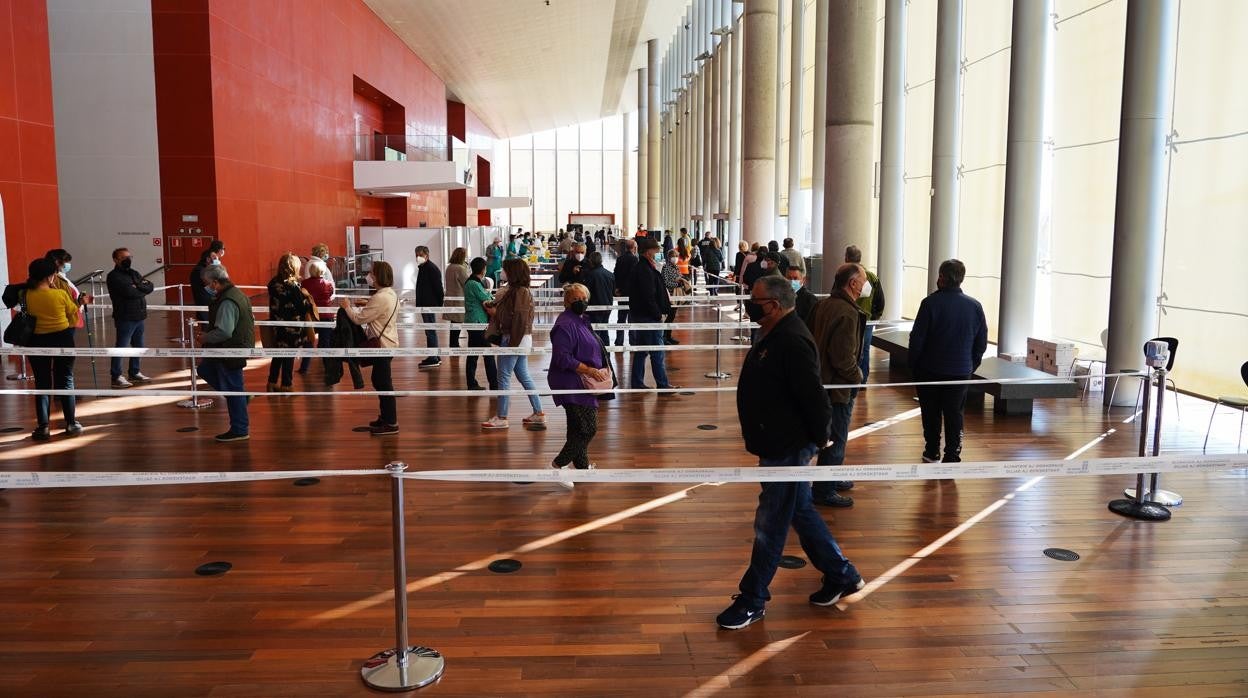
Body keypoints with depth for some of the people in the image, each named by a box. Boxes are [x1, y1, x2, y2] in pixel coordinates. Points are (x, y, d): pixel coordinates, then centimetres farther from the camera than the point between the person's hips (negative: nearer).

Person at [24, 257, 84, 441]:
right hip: (62, 338, -1)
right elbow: (73, 311, 1)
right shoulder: (60, 294, -13)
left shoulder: (25, 295, -9)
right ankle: (71, 423, 13)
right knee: (66, 380, 10)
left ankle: (43, 427, 7)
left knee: (42, 383, 8)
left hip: (37, 341, 1)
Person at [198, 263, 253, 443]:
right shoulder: (236, 293, 8)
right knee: (204, 369, 24)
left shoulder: (227, 302, -24)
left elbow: (223, 332, -29)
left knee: (233, 391, 1)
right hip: (237, 347, 10)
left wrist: (205, 337, -11)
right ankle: (241, 396, 22)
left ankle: (240, 430, 14)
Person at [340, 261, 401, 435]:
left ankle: (391, 423, 4)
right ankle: (385, 416, 28)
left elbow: (359, 319, -16)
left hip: (383, 345, -10)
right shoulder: (391, 294, 10)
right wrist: (356, 307, 7)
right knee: (380, 381, 19)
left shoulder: (380, 298, -22)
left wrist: (347, 307, 0)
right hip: (388, 343, 10)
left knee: (384, 383, -3)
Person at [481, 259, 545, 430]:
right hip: (521, 340, 10)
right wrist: (495, 311, 14)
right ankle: (538, 414, 19)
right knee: (524, 377, 15)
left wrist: (512, 343, -20)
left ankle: (501, 418, 7)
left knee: (504, 377, -1)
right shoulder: (521, 290, 11)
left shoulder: (520, 292, -18)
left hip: (514, 339, -10)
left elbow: (519, 319, -21)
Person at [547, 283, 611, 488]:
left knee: (578, 428, 18)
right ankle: (558, 465, -5)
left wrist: (603, 368, 11)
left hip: (583, 385, 10)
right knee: (588, 428, -12)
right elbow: (562, 358, -23)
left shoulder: (582, 320, 15)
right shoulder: (565, 325, -17)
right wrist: (589, 370, -22)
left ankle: (582, 465, 30)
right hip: (572, 386, -10)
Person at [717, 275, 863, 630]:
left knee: (770, 524, 1)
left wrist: (817, 438, -17)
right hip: (779, 444, 11)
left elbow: (813, 397, -27)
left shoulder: (792, 341, -24)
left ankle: (753, 600, 15)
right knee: (800, 512, 21)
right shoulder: (776, 335, 9)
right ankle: (841, 576, 36)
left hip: (788, 448, -11)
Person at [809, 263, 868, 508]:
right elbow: (843, 357, -26)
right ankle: (824, 491, 12)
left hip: (822, 380, 9)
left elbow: (813, 341, 14)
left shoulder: (823, 305, 5)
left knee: (831, 436, 23)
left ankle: (831, 480, 37)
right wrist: (857, 376, -8)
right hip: (839, 386, -9)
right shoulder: (847, 313, -24)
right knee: (836, 440, 3)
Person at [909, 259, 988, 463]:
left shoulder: (931, 302, -14)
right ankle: (952, 458, 7)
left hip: (930, 370, -2)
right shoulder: (975, 306, -1)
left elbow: (917, 338, -12)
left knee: (931, 414, 13)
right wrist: (971, 366, 16)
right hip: (960, 371, 2)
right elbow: (982, 343, 5)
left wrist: (913, 366, 1)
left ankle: (932, 453, 24)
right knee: (954, 415, 9)